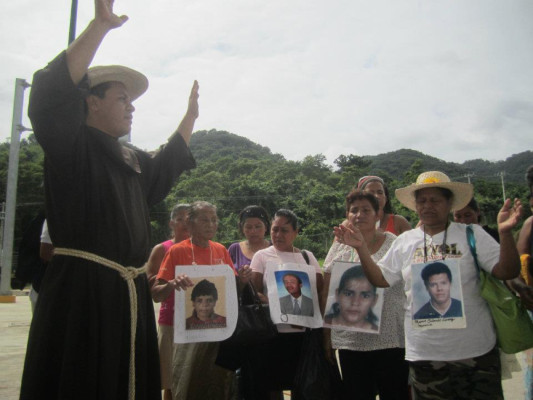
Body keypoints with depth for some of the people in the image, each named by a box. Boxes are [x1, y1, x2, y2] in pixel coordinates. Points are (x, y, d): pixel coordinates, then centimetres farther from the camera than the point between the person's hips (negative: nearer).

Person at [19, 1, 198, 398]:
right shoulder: (71, 145, -4)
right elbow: (53, 91, -21)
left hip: (130, 295, 8)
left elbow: (166, 165, 39)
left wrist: (190, 117, 39)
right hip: (80, 290, -8)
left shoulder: (132, 160, 20)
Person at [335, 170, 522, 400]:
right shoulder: (405, 241, 4)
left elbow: (506, 272, -9)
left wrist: (505, 233, -23)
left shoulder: (472, 235, -3)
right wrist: (361, 248, -8)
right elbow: (380, 279, 4)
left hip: (475, 351, -2)